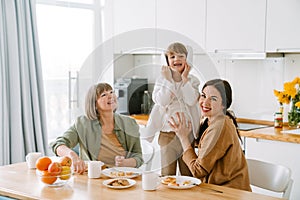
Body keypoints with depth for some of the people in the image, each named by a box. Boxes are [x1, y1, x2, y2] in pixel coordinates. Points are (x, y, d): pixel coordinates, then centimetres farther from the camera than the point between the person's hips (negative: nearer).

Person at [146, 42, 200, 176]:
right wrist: (169, 80, -10)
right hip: (167, 133, 0)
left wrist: (184, 78, -10)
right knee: (167, 174, 5)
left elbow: (191, 101, -13)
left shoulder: (192, 80, 4)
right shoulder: (161, 80, 3)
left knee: (188, 174, 9)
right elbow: (161, 101, -12)